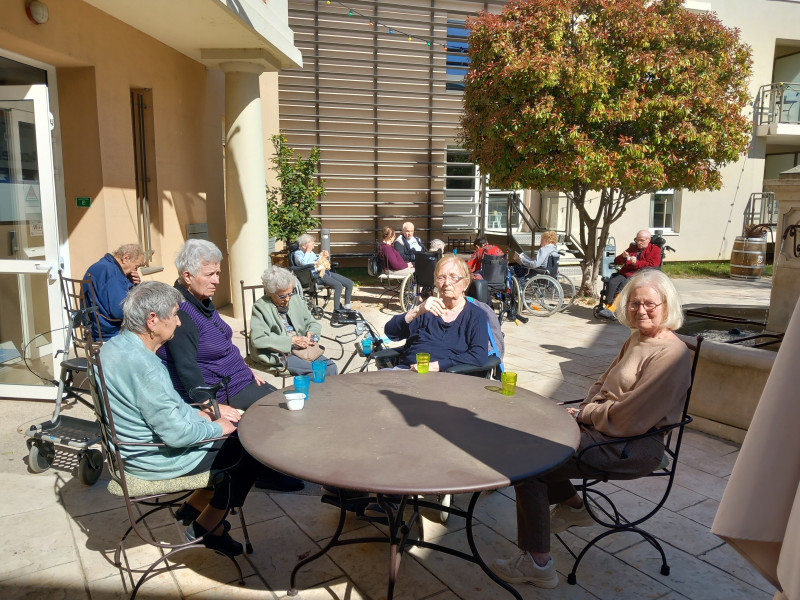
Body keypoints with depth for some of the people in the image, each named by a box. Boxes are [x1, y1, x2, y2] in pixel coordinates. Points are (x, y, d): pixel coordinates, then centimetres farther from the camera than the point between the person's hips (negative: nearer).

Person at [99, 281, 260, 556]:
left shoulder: (114, 346, 1)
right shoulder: (142, 364, -31)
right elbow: (177, 434, -28)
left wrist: (200, 413, 7)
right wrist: (216, 427, -10)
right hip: (155, 457, -10)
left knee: (235, 434, 17)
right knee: (250, 448, 0)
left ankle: (194, 507, 24)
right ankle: (206, 528, 15)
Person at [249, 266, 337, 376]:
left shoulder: (296, 300, 13)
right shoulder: (260, 307, -4)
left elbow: (313, 323, 22)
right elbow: (258, 339, -16)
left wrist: (311, 333, -4)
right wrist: (292, 341, -18)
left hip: (304, 348, 6)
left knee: (331, 367, -18)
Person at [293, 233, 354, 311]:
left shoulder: (311, 252, 26)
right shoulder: (298, 253, 3)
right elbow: (304, 263, -20)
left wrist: (327, 257, 12)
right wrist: (308, 251, -8)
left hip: (325, 272, 9)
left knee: (349, 283, -2)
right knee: (338, 285, -30)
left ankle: (347, 307, 6)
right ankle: (337, 311, -27)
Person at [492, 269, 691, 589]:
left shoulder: (670, 354, -21)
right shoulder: (637, 339, 10)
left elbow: (630, 418, -25)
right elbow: (604, 384, 19)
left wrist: (584, 414, -10)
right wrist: (585, 409, -1)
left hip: (630, 448, -10)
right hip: (602, 426, 10)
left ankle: (538, 564, -6)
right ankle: (572, 506, 26)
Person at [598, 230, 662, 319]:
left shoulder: (655, 249, 14)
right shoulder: (632, 248, 28)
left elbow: (653, 265, -2)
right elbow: (616, 261, 25)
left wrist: (637, 263, -12)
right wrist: (623, 257, 2)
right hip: (625, 273, 5)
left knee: (624, 285, -35)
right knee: (612, 282, -28)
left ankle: (612, 310, -39)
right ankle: (608, 307, -36)